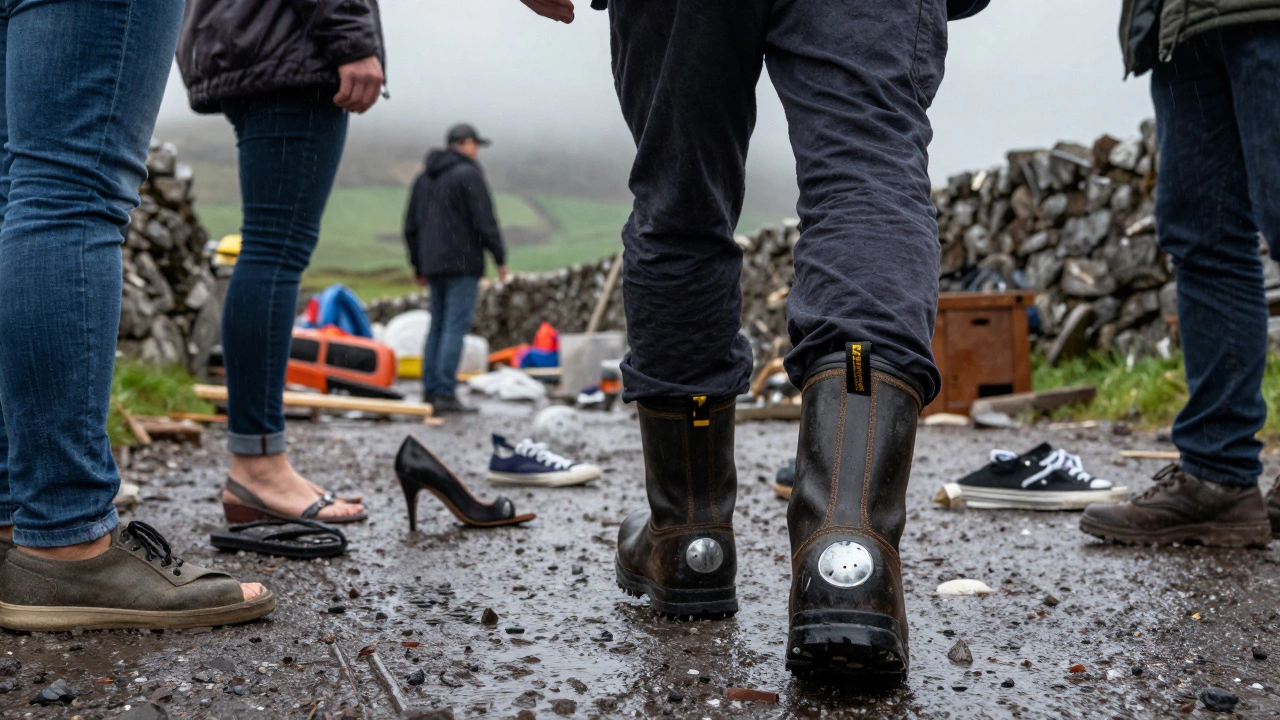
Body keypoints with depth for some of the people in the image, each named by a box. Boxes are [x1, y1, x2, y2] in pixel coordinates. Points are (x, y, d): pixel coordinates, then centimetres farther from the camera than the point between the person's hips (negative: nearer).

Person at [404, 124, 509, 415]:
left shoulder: (424, 178, 18)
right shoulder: (468, 174, -6)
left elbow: (411, 227, 20)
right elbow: (485, 221, -12)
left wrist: (419, 266, 24)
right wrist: (500, 258, -5)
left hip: (433, 266, 8)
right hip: (463, 263, -8)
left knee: (437, 326, 12)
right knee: (456, 326, -9)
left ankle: (430, 391, 11)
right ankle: (446, 393, -13)